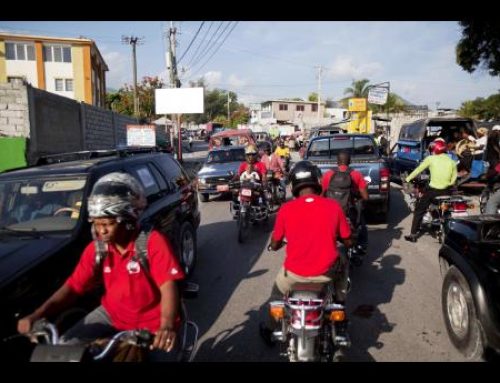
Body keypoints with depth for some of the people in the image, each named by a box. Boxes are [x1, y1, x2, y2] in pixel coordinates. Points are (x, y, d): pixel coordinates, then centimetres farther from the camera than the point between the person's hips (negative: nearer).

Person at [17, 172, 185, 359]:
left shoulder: (152, 242, -22)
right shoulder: (96, 248, -4)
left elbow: (168, 286, -29)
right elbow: (73, 287, -6)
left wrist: (167, 326, -45)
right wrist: (36, 315, -20)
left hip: (151, 323, -4)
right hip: (111, 315, 5)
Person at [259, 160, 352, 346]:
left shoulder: (286, 208, -8)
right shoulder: (333, 206, -6)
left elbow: (274, 245, 2)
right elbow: (348, 241, 4)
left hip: (294, 273, 0)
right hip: (326, 272, 1)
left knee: (277, 293, 31)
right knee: (342, 261, 34)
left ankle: (268, 328, 49)